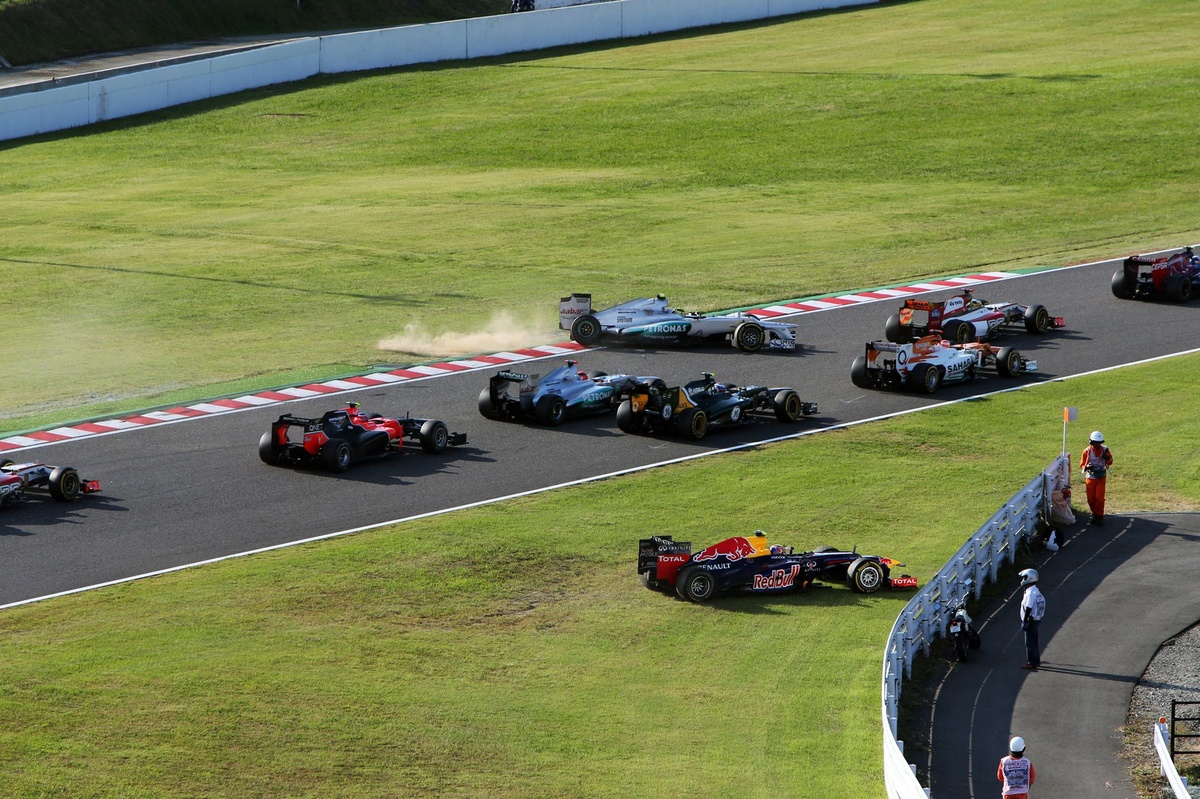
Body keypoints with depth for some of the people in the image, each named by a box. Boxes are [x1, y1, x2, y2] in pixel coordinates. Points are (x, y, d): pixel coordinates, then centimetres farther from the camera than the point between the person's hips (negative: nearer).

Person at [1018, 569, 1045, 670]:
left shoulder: (1030, 593, -22)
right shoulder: (1036, 591, 9)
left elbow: (1028, 609, -22)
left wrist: (1024, 622, -17)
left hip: (1031, 620, -10)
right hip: (1036, 619, 10)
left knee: (1030, 642, -2)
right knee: (1033, 641, 18)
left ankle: (1031, 663, 2)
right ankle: (1036, 661, 26)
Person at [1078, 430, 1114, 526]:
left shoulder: (1104, 449, -3)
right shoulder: (1087, 451, -9)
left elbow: (1110, 462, 9)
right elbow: (1082, 465, -3)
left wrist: (1107, 457, -14)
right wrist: (1087, 467, -27)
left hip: (1101, 478, 0)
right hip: (1090, 478, 0)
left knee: (1099, 497, -9)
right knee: (1091, 499, 4)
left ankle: (1100, 516, 2)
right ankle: (1094, 514, 27)